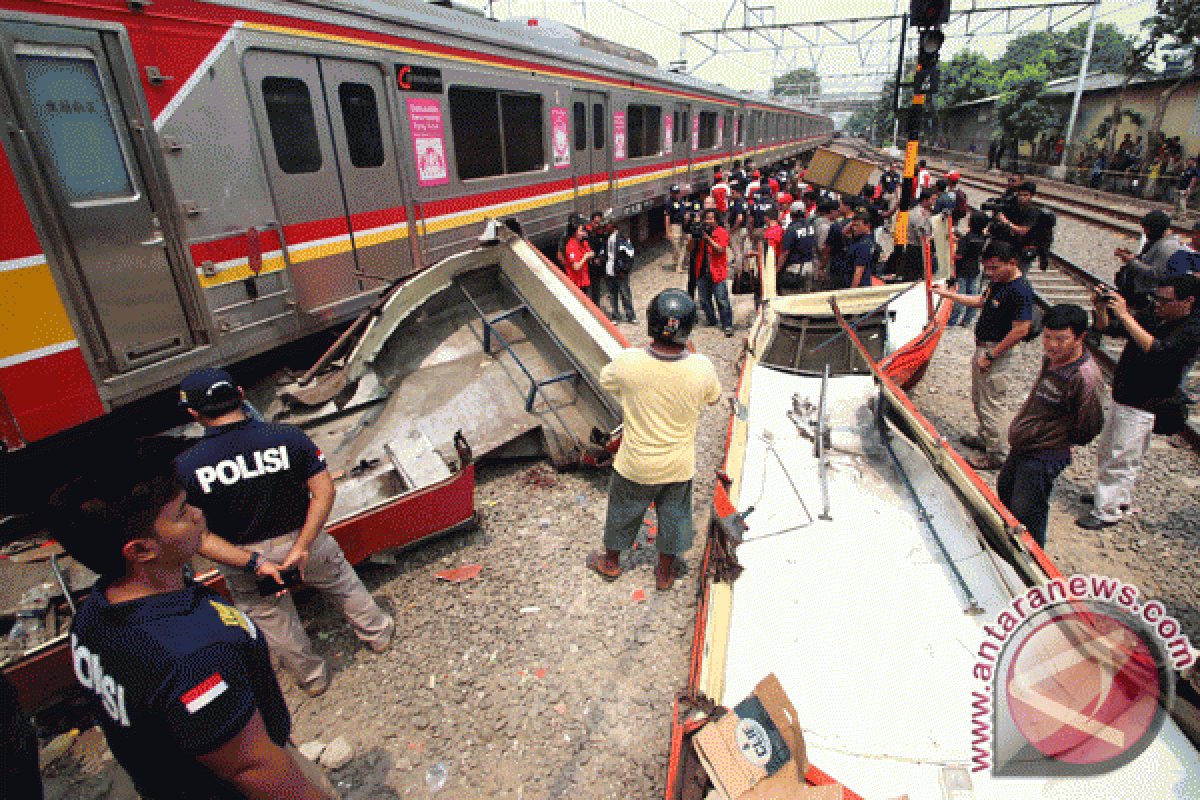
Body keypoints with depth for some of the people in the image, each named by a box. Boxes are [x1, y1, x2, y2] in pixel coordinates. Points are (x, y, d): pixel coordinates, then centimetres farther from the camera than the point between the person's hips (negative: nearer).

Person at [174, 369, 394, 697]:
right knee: (344, 585, 27)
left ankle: (311, 678, 45)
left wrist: (252, 562, -17)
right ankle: (377, 634, 48)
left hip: (241, 556, 0)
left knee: (273, 621, 24)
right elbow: (325, 491, -20)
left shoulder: (184, 468, -20)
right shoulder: (288, 437, -19)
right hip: (303, 538, 0)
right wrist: (302, 546, -17)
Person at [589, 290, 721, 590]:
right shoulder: (701, 367, -24)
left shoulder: (628, 362, -28)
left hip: (636, 464, -1)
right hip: (679, 465, 1)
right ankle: (665, 573, 45)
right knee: (673, 515, 24)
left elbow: (606, 382, -4)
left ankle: (611, 562, 48)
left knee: (623, 510, 24)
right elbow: (713, 397, -1)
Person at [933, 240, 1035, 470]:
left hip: (998, 354, -10)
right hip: (983, 348, 10)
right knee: (979, 398, 23)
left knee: (992, 404, -1)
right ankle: (985, 438, 41)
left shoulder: (1020, 290, -23)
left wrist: (990, 355, -21)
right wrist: (949, 294, 22)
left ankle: (996, 456, 11)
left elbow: (1020, 330, -26)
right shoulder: (997, 282, 6)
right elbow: (982, 301, 25)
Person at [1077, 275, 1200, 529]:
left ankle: (1107, 512, 9)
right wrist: (1101, 309, -11)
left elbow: (1156, 351, -33)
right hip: (1122, 400, 8)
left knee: (1120, 461, -2)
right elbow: (1107, 328, 10)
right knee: (1106, 452, 21)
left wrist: (1125, 315, -35)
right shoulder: (1153, 319, 5)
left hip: (1144, 408, -8)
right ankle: (1119, 496, 39)